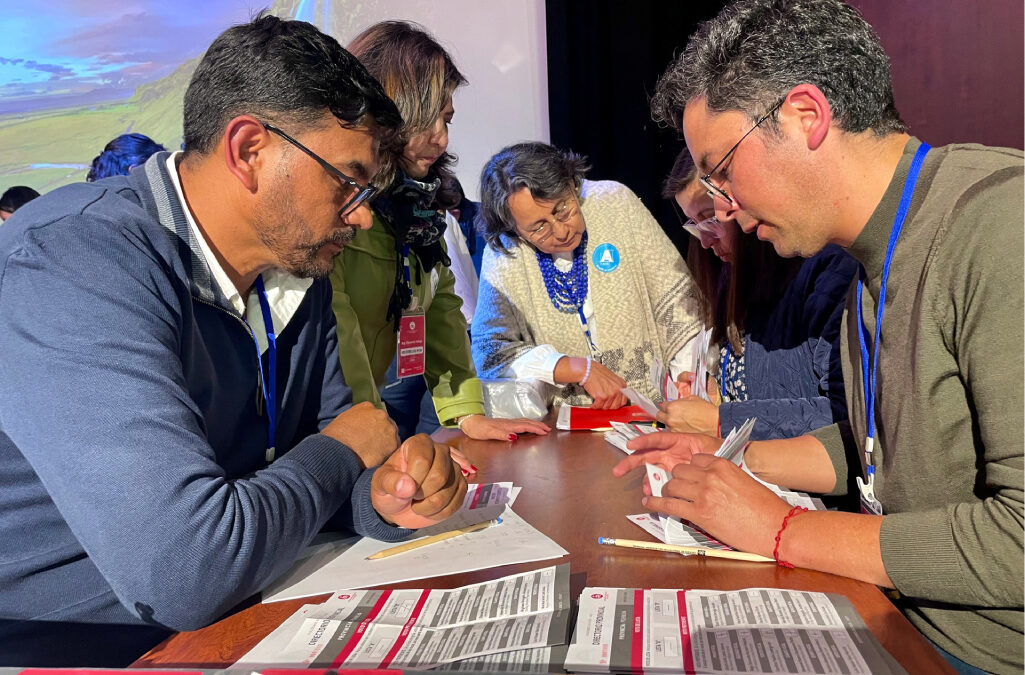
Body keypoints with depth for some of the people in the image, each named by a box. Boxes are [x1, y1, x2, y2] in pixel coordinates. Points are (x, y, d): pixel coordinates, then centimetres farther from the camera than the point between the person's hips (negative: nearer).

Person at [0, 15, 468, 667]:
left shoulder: (300, 275, 2)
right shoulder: (73, 263, -24)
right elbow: (185, 572, -32)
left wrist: (383, 500, -14)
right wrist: (343, 451, -15)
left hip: (235, 627, 7)